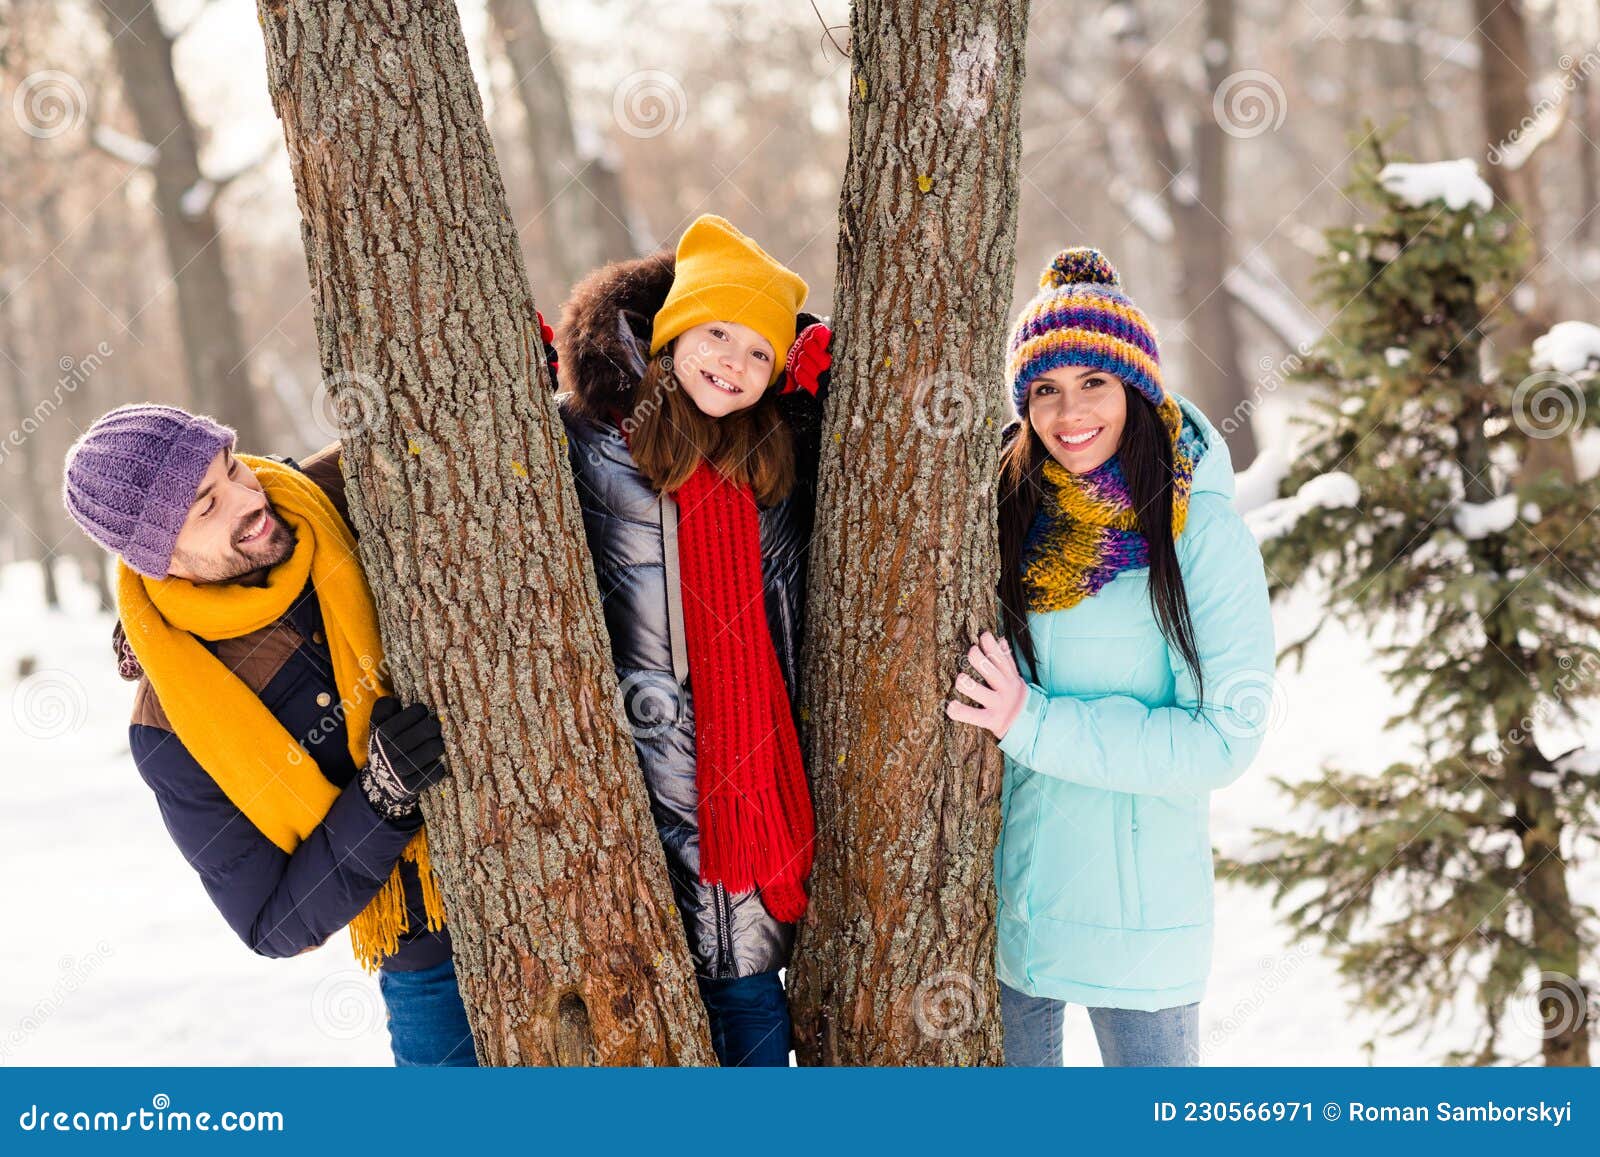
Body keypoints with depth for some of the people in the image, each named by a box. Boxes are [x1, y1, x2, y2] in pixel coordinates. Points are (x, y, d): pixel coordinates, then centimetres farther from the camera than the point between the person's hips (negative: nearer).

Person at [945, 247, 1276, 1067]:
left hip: (1136, 905, -3)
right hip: (1003, 886, 4)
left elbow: (1224, 739, -16)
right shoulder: (1003, 510, -1)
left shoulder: (1201, 533, -12)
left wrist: (1034, 723, -21)